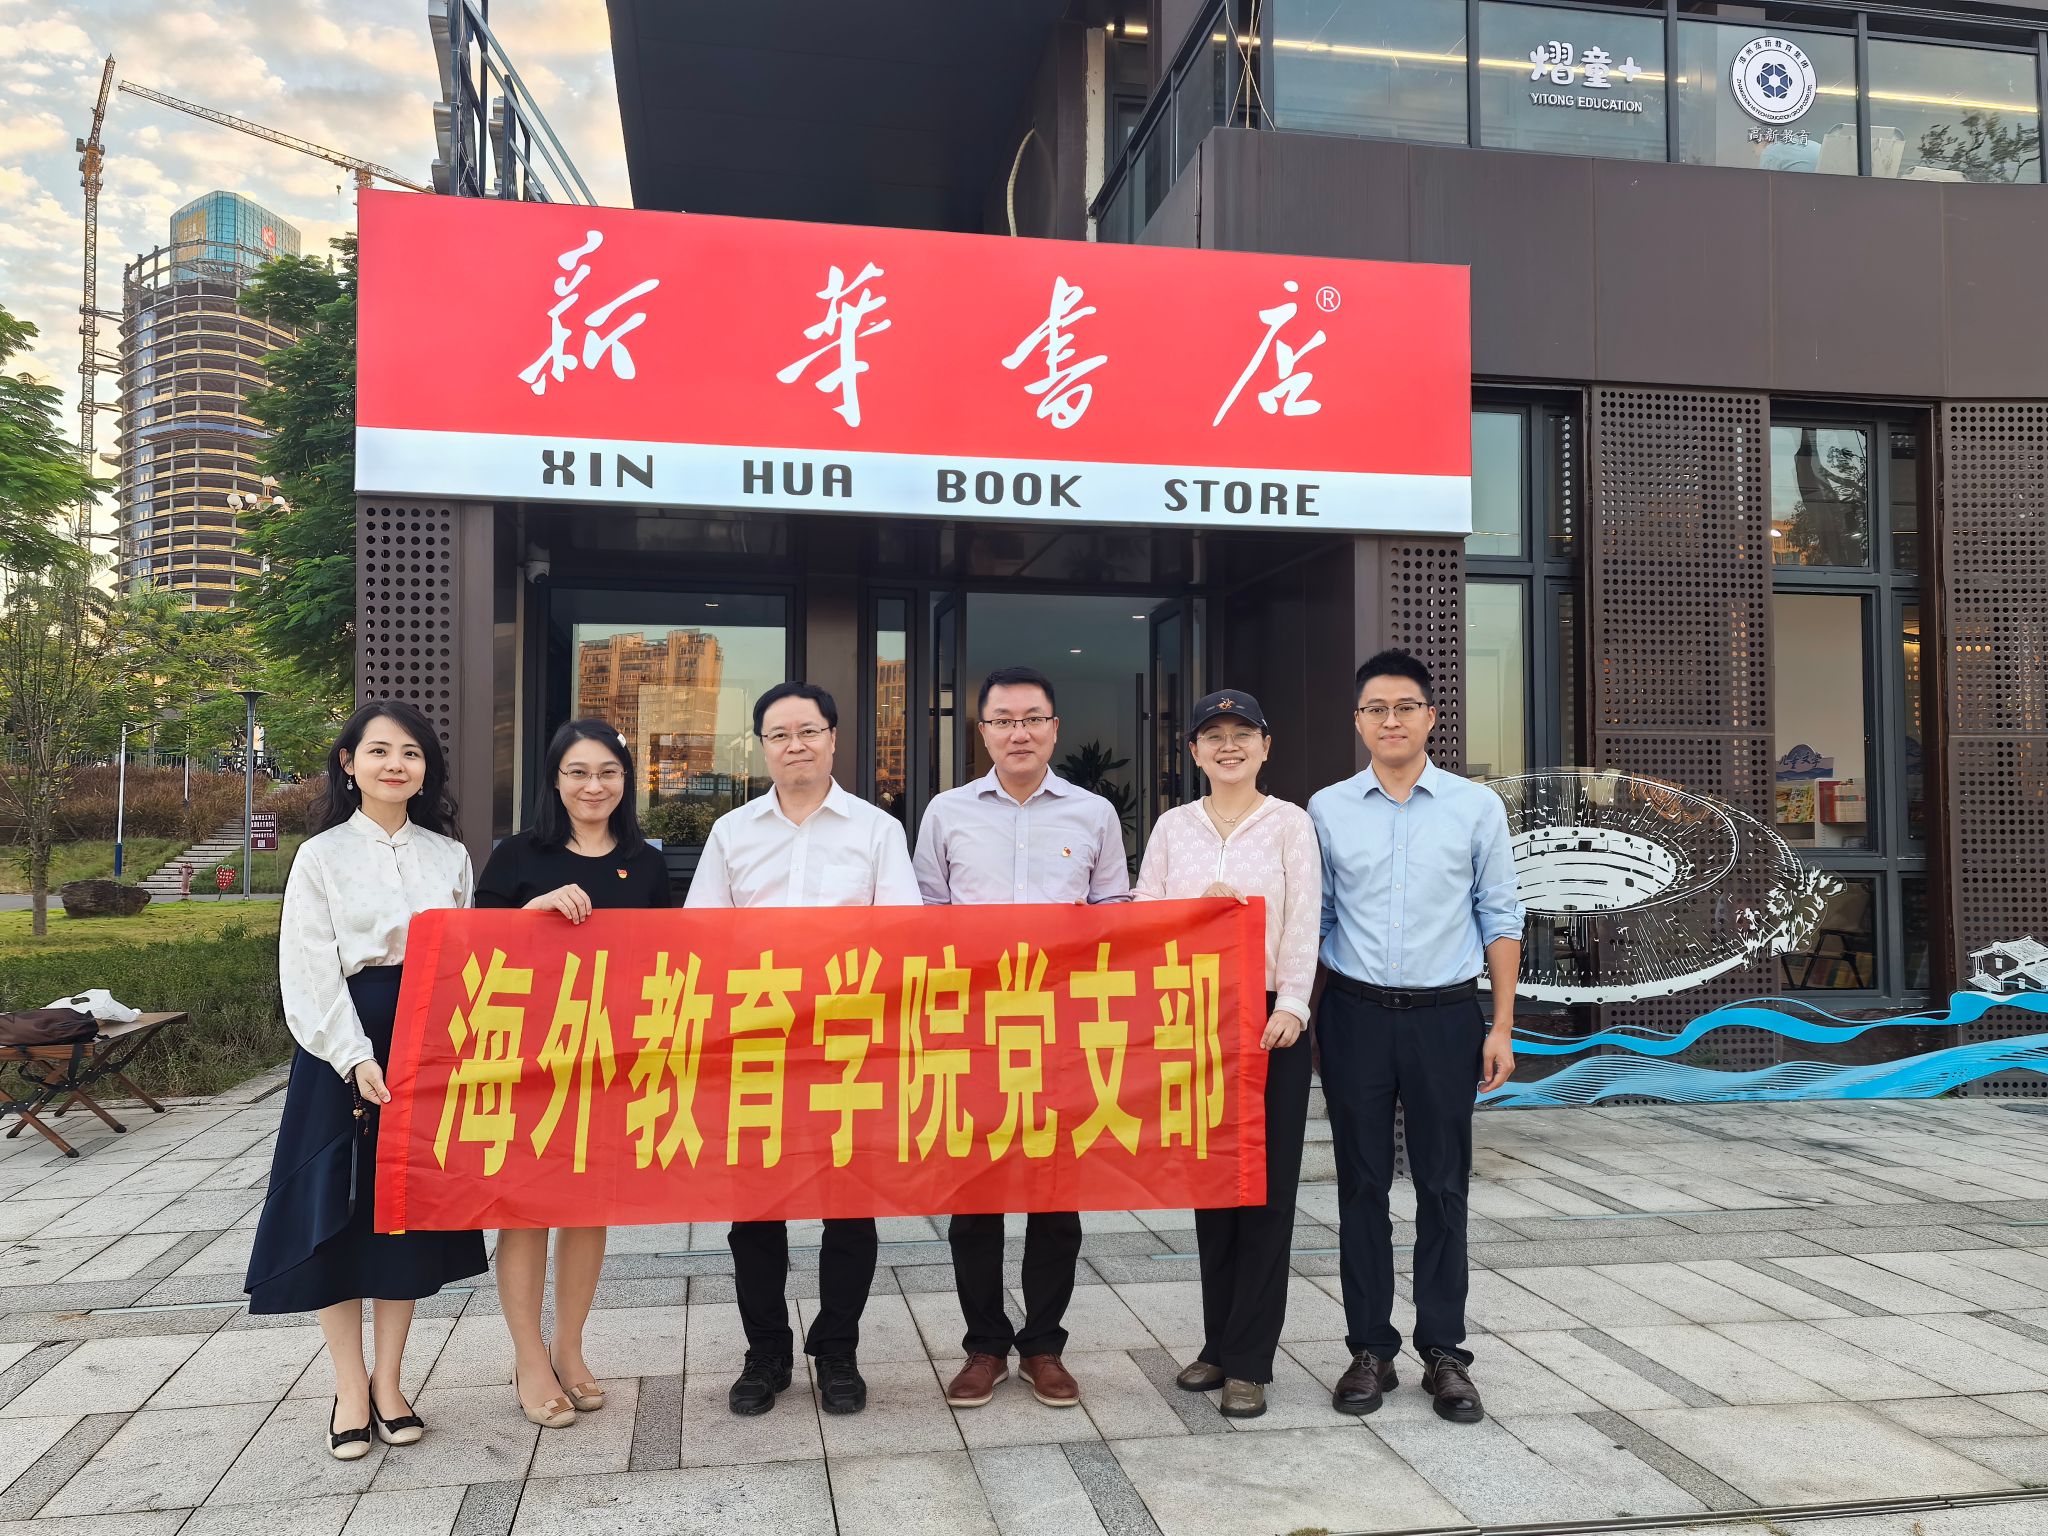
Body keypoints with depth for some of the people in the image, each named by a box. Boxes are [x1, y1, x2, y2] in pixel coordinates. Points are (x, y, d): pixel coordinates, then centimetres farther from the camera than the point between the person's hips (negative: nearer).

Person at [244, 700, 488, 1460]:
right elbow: (310, 972, -7)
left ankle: (389, 1382, 23)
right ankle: (350, 1390, 17)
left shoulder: (450, 856, 8)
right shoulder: (321, 856, -1)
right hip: (346, 1053, -3)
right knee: (340, 1212, 3)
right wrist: (356, 1058, -18)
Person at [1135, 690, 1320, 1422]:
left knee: (1267, 1183, 0)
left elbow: (1303, 921, -5)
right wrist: (1199, 903, -13)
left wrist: (1292, 1005, -16)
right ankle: (1219, 1342, 22)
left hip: (1270, 1016, -2)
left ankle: (1249, 1360, 9)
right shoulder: (1173, 825, 10)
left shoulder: (1290, 823, 2)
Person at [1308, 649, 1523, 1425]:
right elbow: (1312, 919, 7)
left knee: (1443, 1186, 6)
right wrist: (1298, 1013, 2)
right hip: (1354, 1015, 1)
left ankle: (1444, 1352, 18)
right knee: (1362, 1185, 7)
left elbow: (1499, 919, 3)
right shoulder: (1326, 810, 3)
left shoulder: (1476, 807, 1)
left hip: (1445, 1016, 0)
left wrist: (1502, 1027, -1)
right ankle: (1370, 1350, 18)